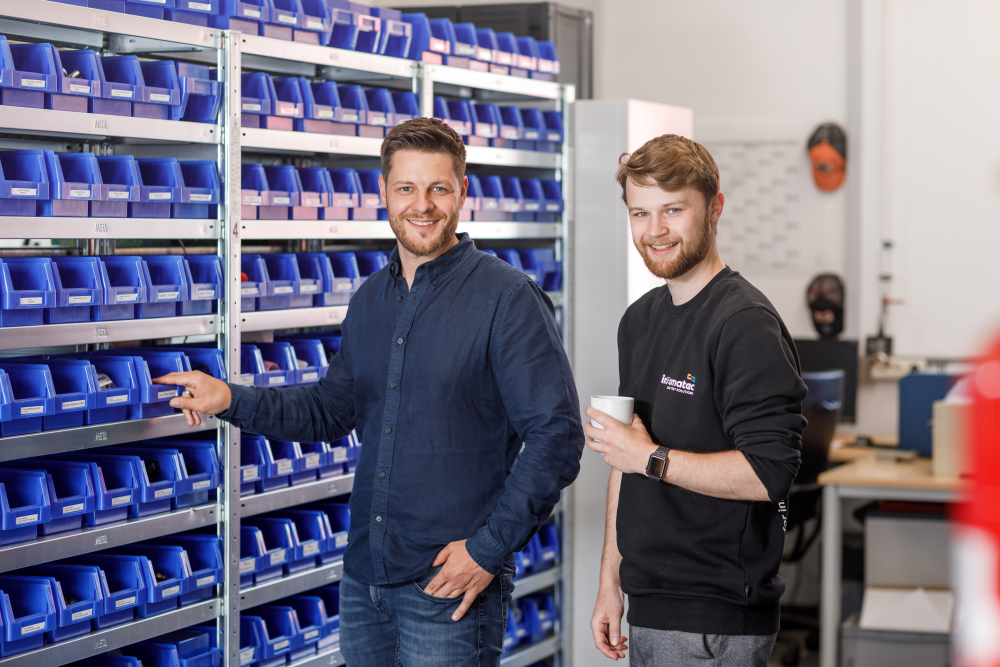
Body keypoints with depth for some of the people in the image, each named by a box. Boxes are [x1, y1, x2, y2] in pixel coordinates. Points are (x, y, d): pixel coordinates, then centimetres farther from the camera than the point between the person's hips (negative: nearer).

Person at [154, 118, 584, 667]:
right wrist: (231, 400, 6)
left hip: (450, 585, -6)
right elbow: (333, 409, 20)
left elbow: (557, 436, -14)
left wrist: (489, 549, -16)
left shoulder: (508, 299, -11)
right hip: (364, 577, 6)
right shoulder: (371, 299, 10)